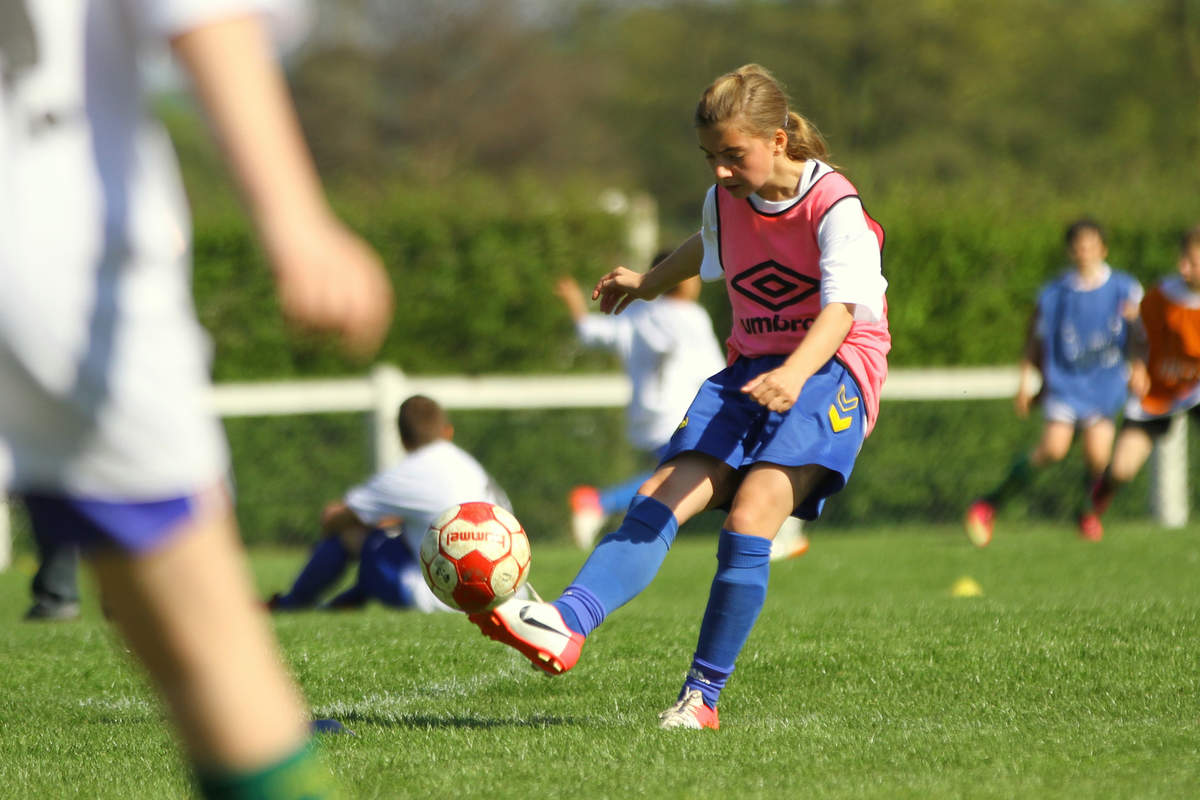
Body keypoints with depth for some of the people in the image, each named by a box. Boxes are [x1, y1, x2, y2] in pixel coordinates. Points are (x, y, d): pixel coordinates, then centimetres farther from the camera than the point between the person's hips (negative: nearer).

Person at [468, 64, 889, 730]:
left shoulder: (833, 206, -14)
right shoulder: (726, 202, 8)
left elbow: (839, 307, -28)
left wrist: (794, 374, -46)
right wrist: (647, 283, 49)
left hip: (831, 370, -6)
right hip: (749, 369, 6)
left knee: (749, 517, -25)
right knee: (660, 498, -16)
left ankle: (702, 695, -21)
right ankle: (566, 624, -36)